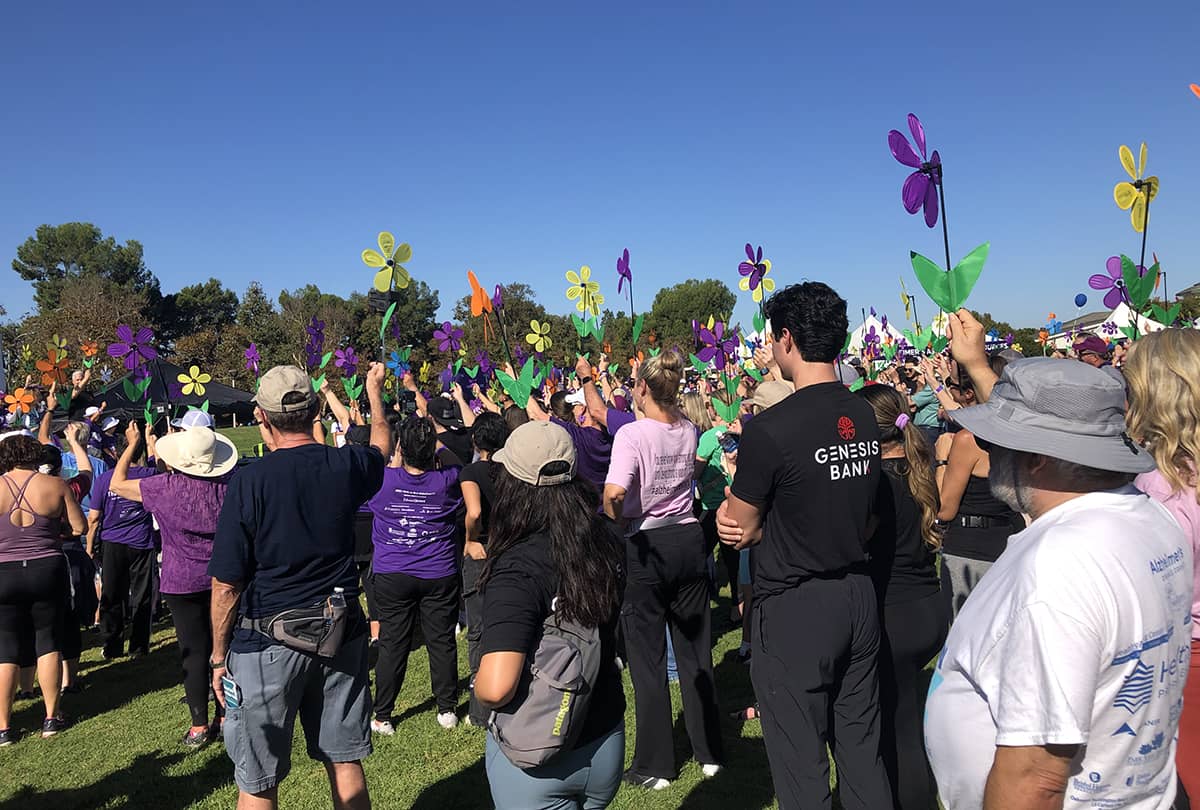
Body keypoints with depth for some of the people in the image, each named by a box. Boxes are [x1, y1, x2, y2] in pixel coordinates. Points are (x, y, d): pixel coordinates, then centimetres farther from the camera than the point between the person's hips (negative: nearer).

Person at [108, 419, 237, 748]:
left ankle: (199, 726, 9)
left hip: (183, 582, -3)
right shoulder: (227, 485, -4)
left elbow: (117, 484, 2)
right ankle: (225, 716, 20)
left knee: (193, 651, 3)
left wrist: (132, 445, 13)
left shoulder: (166, 486, -13)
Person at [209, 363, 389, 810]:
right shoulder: (347, 466, -4)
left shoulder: (250, 480, -16)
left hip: (268, 640, -4)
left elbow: (226, 584, -12)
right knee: (345, 763, 17)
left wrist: (219, 656, 1)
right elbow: (381, 446, 22)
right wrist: (375, 393, 39)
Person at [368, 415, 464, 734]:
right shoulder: (447, 480, -11)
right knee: (442, 641, 11)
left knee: (392, 644, 8)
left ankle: (382, 717, 18)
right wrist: (431, 436, 13)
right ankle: (447, 710, 23)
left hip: (391, 575, 0)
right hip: (440, 575, 1)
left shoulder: (383, 480, -16)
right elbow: (453, 459, 11)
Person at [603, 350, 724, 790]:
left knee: (647, 658, 6)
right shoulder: (688, 431, 2)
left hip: (645, 546, -5)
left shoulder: (632, 433, -16)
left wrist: (615, 523, -10)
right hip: (689, 539, 6)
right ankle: (710, 752, 28)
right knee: (695, 648, 16)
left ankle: (654, 766, 16)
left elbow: (614, 493, -29)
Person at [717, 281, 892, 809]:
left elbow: (740, 531, -11)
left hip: (794, 608, -7)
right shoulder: (865, 418, 1)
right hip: (858, 596, 7)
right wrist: (762, 519, 1)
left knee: (800, 764, 8)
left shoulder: (768, 430, -20)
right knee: (862, 749, 19)